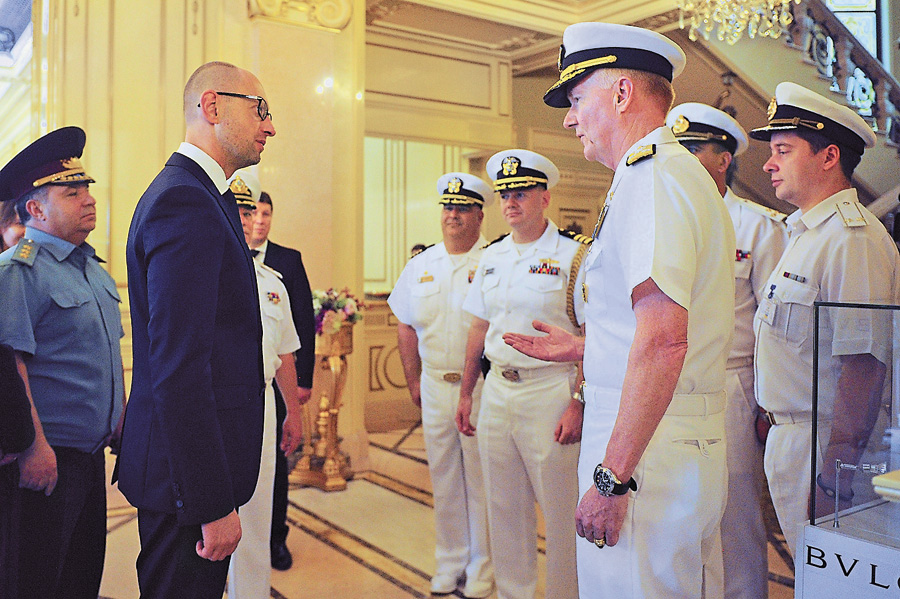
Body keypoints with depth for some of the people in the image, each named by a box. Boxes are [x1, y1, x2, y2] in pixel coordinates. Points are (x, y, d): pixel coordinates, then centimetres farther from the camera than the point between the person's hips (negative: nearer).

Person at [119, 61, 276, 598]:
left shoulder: (198, 195, 14)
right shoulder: (185, 201, -18)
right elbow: (179, 368, -25)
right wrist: (214, 503, -23)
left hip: (191, 464, 10)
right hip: (189, 472, -10)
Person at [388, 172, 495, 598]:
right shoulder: (420, 264, 10)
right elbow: (406, 326, 16)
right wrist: (414, 382, 13)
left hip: (482, 388, -4)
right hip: (434, 387, 4)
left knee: (481, 479, 4)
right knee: (444, 478, 13)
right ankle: (449, 565, 28)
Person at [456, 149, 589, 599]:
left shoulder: (573, 255, -7)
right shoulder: (492, 256, 11)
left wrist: (580, 404, -17)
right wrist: (466, 394, 13)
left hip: (550, 390, -5)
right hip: (496, 390, 6)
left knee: (561, 509, 4)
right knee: (504, 507, 14)